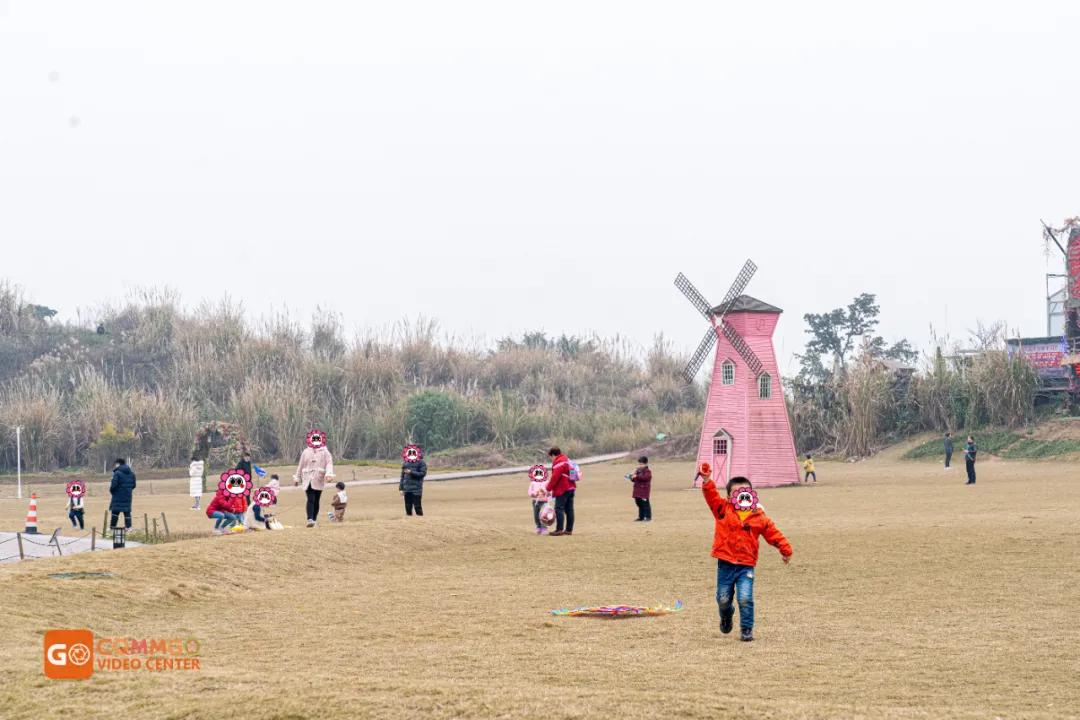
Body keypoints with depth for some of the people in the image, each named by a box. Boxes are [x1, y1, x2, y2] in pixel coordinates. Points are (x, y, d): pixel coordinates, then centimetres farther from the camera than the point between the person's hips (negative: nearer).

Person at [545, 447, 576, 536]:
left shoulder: (558, 462, -13)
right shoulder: (567, 460, 17)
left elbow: (555, 477, -18)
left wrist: (549, 488, -10)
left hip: (562, 489, -10)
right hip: (571, 487, 10)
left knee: (559, 509, -9)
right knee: (569, 509, 9)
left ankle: (559, 529, -13)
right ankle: (569, 529, 11)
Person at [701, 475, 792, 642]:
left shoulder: (758, 517, 2)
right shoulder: (723, 510, 1)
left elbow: (773, 533, 6)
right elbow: (711, 495, -11)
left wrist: (785, 549, 3)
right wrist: (707, 480, -27)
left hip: (746, 565, -1)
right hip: (725, 564, 1)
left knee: (745, 599, -13)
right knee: (723, 599, 10)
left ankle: (746, 629, 3)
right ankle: (726, 617, 43)